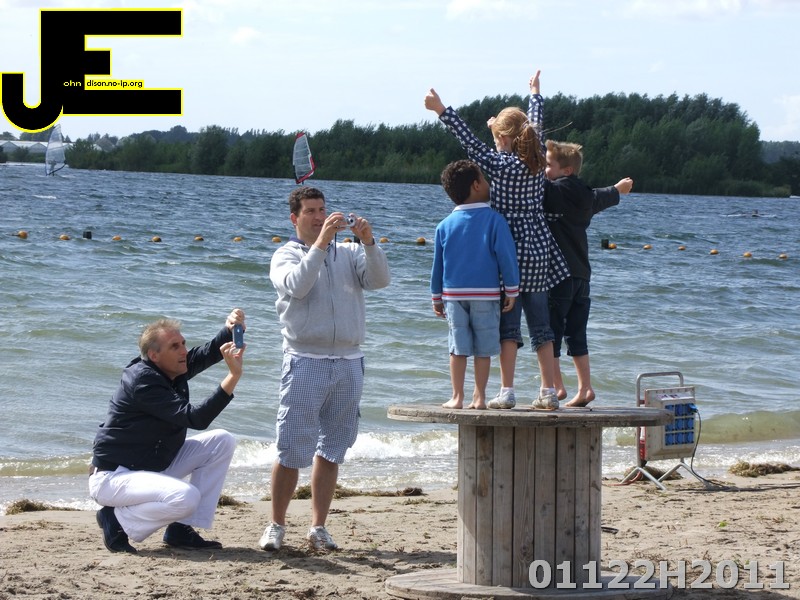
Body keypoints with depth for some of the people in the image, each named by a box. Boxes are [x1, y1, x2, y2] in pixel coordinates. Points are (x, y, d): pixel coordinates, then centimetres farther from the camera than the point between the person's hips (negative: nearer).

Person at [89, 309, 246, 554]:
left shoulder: (173, 369, 4)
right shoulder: (142, 382, -25)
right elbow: (195, 418, -31)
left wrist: (231, 329, -22)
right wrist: (234, 375, -35)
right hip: (113, 477, -10)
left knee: (221, 442, 2)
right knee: (185, 497, -34)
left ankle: (182, 529, 1)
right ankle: (118, 520, -8)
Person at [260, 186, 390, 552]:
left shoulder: (349, 253, 14)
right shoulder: (286, 256, 5)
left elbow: (379, 280, -3)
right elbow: (297, 285, -17)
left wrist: (368, 242, -17)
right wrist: (321, 242, -22)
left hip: (348, 362, 3)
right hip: (305, 362, -3)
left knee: (331, 449, 6)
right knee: (291, 450, -5)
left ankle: (318, 527, 12)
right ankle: (276, 526, 4)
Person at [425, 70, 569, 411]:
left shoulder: (502, 165, -12)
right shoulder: (538, 162, 6)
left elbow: (470, 142, -16)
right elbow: (536, 126, 23)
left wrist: (442, 111, -14)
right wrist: (535, 94, 41)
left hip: (512, 252, -6)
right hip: (540, 252, 6)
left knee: (508, 325, -3)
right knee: (541, 326, 9)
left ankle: (507, 392, -6)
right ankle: (548, 393, 9)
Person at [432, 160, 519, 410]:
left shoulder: (445, 225, 5)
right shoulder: (493, 220, -6)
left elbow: (438, 264, 10)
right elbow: (506, 256, -8)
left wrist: (437, 298, 18)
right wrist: (511, 290, -1)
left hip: (453, 293, 2)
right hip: (486, 293, -2)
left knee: (458, 348, 5)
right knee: (483, 349, 4)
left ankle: (457, 397, 4)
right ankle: (479, 397, 4)